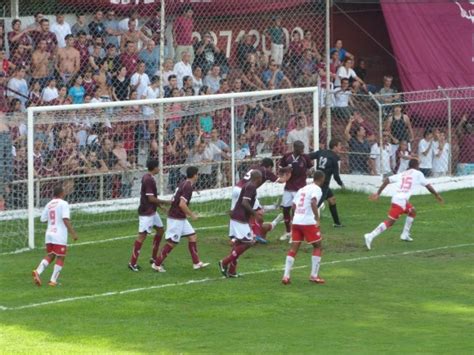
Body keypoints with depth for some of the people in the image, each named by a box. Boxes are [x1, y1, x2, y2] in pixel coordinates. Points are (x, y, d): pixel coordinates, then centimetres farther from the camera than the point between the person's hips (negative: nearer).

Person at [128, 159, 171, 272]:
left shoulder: (147, 177, 10)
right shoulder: (149, 180, -21)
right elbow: (151, 198, -22)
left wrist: (159, 204, 17)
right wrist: (165, 202, -12)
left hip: (152, 211, 11)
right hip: (146, 212, -11)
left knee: (160, 230, 18)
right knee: (142, 235, -8)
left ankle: (154, 258, 25)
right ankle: (132, 263, -5)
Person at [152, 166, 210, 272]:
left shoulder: (183, 183, 9)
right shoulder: (188, 187, -19)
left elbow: (176, 200, 18)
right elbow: (182, 204, -27)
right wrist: (191, 215, -15)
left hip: (181, 218, 10)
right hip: (176, 218, -10)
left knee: (192, 236, 10)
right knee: (172, 242, -2)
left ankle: (196, 263, 13)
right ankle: (157, 264, 6)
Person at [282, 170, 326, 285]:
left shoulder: (302, 189, 18)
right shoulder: (317, 189, -4)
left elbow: (293, 205, 18)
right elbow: (313, 203, -22)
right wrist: (317, 219, -20)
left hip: (296, 221, 6)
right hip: (308, 222, -6)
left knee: (294, 248, 7)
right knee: (317, 246, 9)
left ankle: (286, 276, -3)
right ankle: (314, 275, 6)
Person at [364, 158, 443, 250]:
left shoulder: (402, 174, 22)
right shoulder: (418, 174, 9)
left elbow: (387, 180, 12)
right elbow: (428, 186, 13)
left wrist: (378, 193, 11)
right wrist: (437, 195, 27)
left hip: (396, 197, 7)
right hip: (401, 200, -7)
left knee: (412, 212, 28)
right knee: (390, 222, -10)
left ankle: (405, 234, 28)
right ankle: (371, 236, -21)